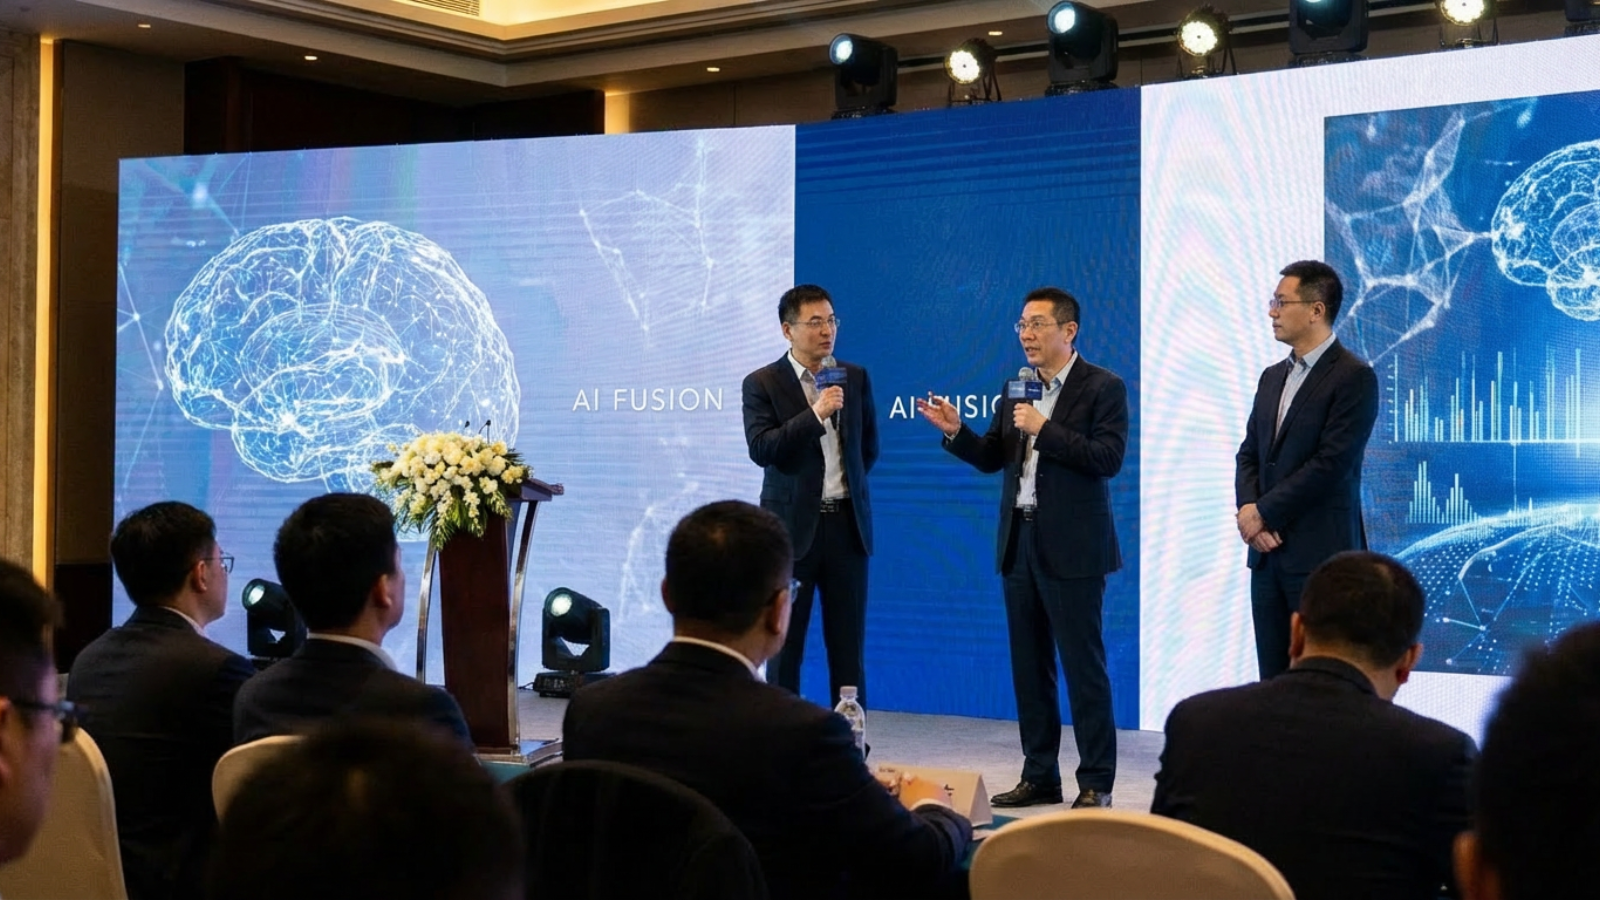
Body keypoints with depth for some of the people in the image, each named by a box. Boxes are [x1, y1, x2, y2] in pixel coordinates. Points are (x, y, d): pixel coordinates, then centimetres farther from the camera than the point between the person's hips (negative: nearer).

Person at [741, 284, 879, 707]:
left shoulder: (856, 378, 7)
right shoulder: (762, 384, -4)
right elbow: (761, 449, -17)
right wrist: (815, 414, -24)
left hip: (847, 523, 3)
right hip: (792, 526, -3)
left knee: (849, 644, 5)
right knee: (785, 643, 3)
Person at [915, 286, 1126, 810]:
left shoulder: (1103, 388, -6)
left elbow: (1108, 458, -17)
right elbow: (991, 458, 13)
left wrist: (1044, 429, -20)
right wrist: (955, 432, -5)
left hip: (1072, 549, -7)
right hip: (1020, 544, 7)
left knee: (1083, 666, -3)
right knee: (1029, 666, 11)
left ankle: (1096, 782, 4)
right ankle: (1040, 776, 19)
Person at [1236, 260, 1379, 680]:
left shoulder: (1353, 377, -9)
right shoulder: (1273, 377, 16)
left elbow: (1331, 464, -16)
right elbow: (1249, 454, 16)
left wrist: (1262, 512, -11)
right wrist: (1247, 509, -4)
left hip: (1321, 555, -7)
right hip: (1268, 552, 7)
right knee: (1274, 680, 8)